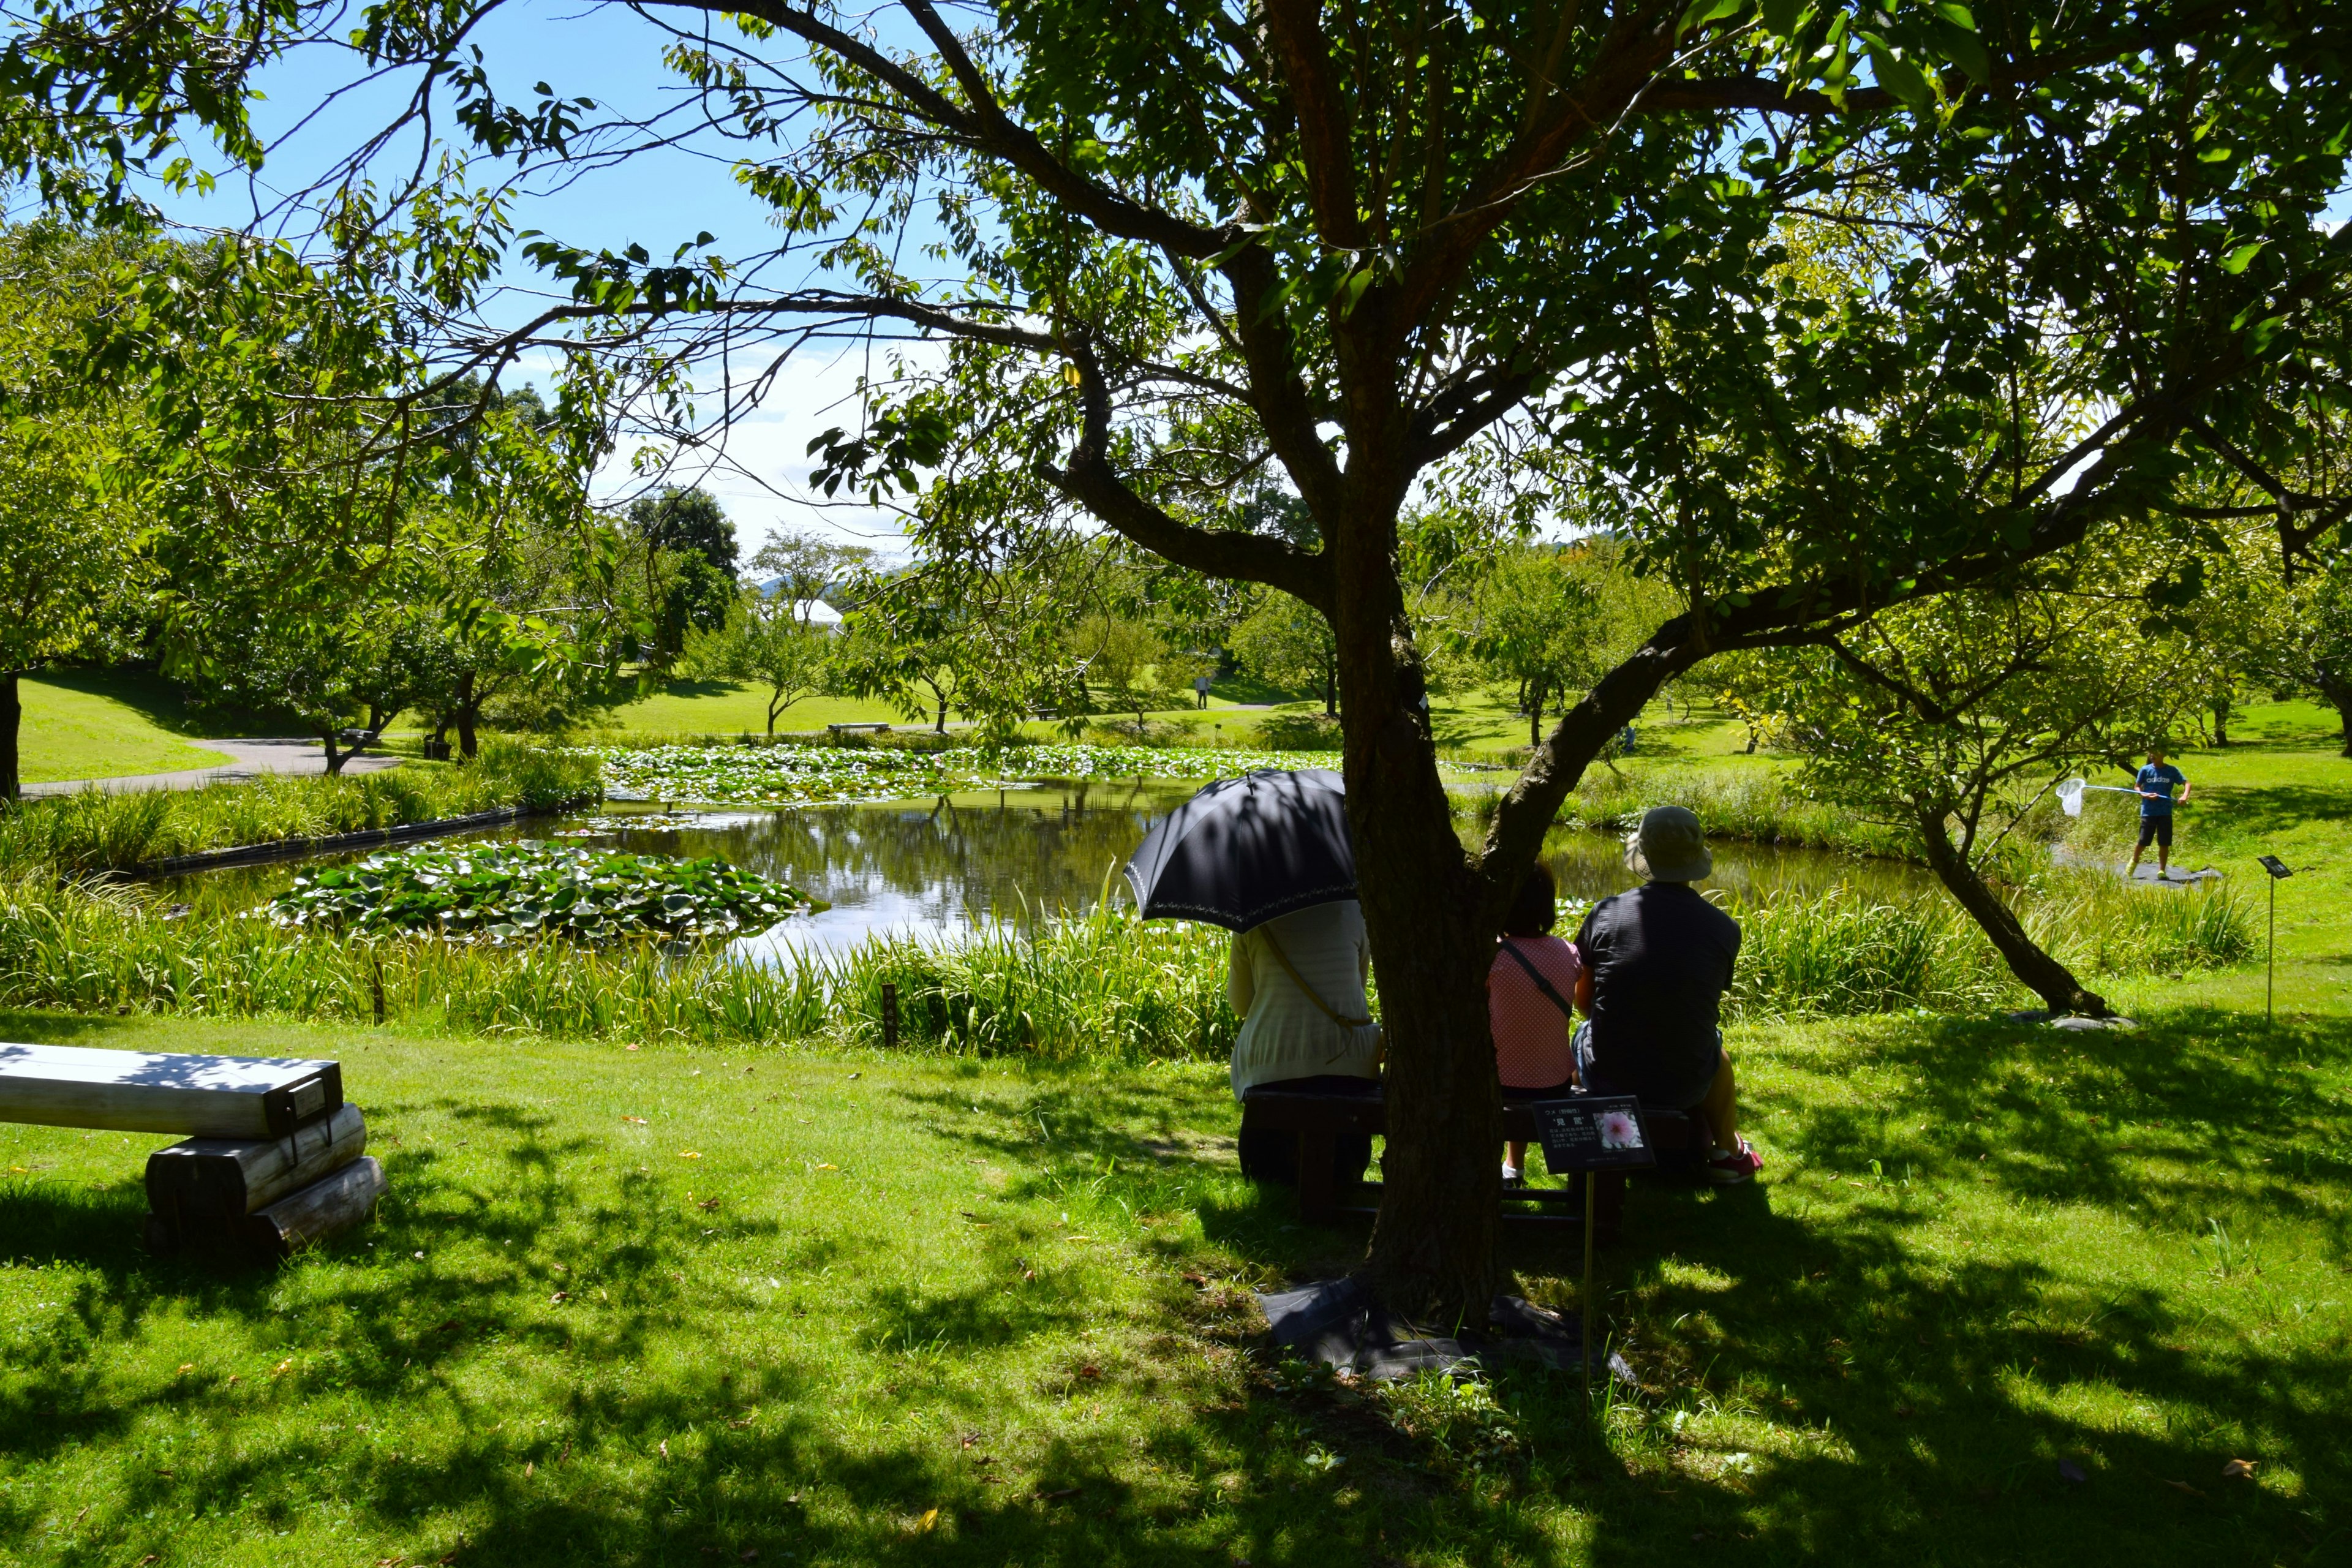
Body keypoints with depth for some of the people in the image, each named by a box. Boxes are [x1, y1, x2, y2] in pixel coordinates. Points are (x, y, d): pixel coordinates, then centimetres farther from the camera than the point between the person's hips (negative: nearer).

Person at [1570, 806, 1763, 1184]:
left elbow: (1583, 1000, 0)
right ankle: (1727, 1153, 49)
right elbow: (1710, 1007, 4)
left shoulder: (1605, 914, -12)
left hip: (1606, 1079, 0)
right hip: (1683, 1088, 1)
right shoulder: (1724, 929, -10)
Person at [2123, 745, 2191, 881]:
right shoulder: (2145, 770, 1)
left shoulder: (2172, 771, 1)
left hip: (2165, 812, 0)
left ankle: (2162, 870, 12)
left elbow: (2186, 783, 0)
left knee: (2165, 843, 2)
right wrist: (2145, 795, -14)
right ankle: (2133, 862, 28)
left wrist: (2185, 795, -20)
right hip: (2148, 812, 0)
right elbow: (2136, 787, 5)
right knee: (2143, 842, 3)